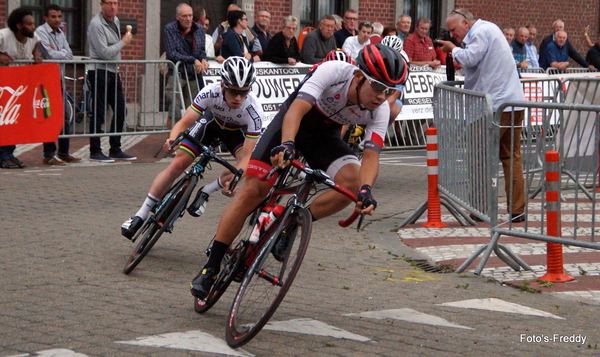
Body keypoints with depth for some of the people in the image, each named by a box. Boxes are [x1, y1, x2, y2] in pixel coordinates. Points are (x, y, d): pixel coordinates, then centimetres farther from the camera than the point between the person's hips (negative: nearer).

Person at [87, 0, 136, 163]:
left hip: (113, 72, 9)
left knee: (120, 110, 9)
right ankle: (95, 152, 0)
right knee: (99, 113, -6)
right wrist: (123, 42, -11)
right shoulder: (96, 24, -14)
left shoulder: (115, 21, 14)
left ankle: (115, 149, 17)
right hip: (99, 72, -9)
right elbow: (105, 53, -20)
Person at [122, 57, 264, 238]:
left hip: (237, 131, 0)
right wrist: (172, 138, -56)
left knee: (248, 166, -29)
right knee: (178, 164, -12)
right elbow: (185, 122, -33)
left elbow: (248, 155, -38)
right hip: (211, 122, 1)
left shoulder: (253, 110, -37)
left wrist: (234, 179, -55)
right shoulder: (210, 92, -36)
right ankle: (141, 215, -2)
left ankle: (205, 193, -6)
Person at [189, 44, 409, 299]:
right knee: (253, 190, -14)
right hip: (291, 124, -3)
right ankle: (211, 267, -5)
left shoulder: (380, 111, -20)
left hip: (325, 137, 4)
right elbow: (297, 108, -40)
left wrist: (366, 190, -45)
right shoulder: (333, 71, -31)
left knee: (352, 182, -26)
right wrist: (286, 144, -57)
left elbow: (371, 154, -26)